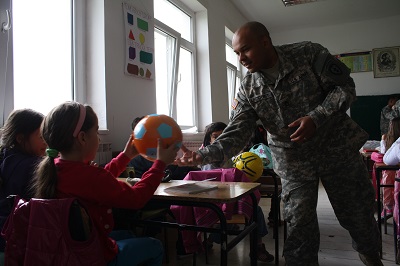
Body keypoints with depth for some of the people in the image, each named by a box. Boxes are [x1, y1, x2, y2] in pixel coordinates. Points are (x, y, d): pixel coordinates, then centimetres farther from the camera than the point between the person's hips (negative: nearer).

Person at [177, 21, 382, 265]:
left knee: (358, 215, 13)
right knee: (299, 227, -3)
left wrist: (317, 118, -26)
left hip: (337, 147, 0)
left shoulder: (308, 53, -12)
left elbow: (345, 87, -10)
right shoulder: (248, 89, -8)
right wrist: (204, 155, -32)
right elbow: (235, 134, -15)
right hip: (294, 161, 1)